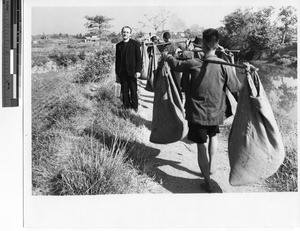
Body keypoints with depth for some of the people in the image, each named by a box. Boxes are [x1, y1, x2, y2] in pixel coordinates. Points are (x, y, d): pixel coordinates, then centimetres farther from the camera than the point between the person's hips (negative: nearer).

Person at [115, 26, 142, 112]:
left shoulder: (135, 44, 0)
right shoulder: (118, 45, 11)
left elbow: (139, 58, -3)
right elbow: (117, 60, 13)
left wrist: (138, 71, -10)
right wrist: (117, 73, 9)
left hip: (132, 72, -3)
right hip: (122, 72, 3)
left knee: (133, 91, 3)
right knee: (124, 91, 6)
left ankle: (134, 107, 15)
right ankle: (126, 107, 15)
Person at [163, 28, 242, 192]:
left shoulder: (194, 64, -13)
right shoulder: (224, 66, -12)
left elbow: (177, 65, 7)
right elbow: (237, 89, -9)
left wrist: (166, 57, 27)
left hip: (197, 113, -2)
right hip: (215, 112, 2)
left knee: (201, 146, 7)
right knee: (213, 135, 31)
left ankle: (208, 183, 14)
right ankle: (211, 166, 37)